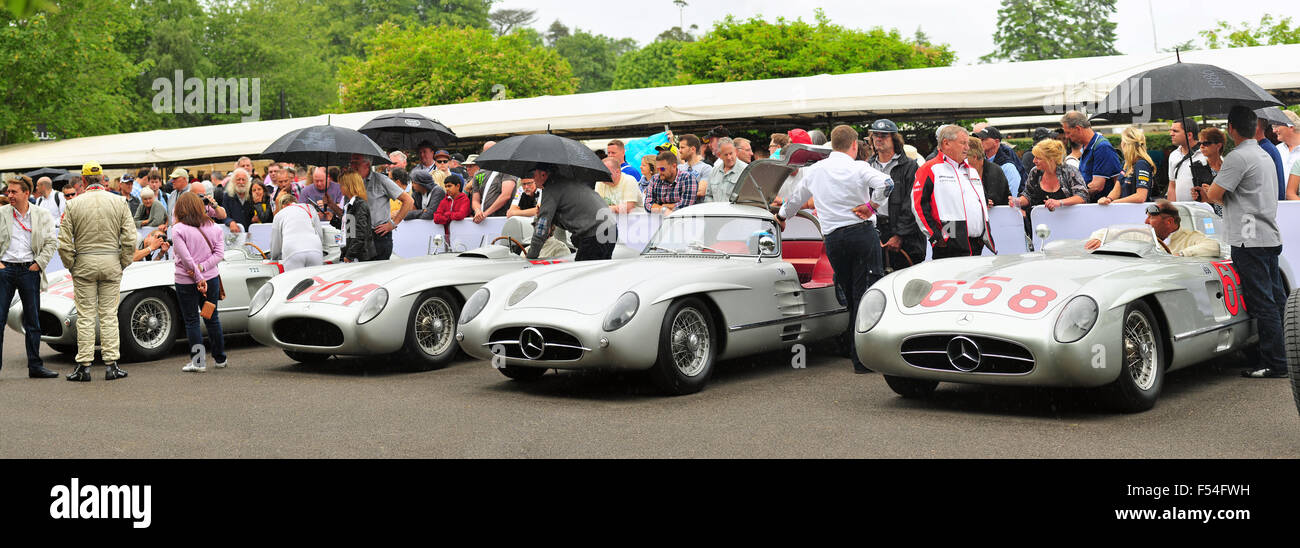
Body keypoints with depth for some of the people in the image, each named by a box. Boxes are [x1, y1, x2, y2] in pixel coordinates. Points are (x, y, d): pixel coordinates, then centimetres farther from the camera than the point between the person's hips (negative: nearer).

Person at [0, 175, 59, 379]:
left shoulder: (43, 215, 5)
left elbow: (51, 243, 5)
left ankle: (35, 366, 11)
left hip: (30, 270, 1)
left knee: (33, 322, 5)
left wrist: (39, 263, -5)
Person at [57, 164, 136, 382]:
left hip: (84, 264, -1)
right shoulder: (119, 202, 0)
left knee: (85, 316, 3)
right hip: (111, 263, 1)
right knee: (109, 315, 5)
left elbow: (64, 243, -5)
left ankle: (84, 366, 4)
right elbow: (130, 239, -4)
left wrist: (72, 266, 7)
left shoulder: (74, 205, -3)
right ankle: (111, 365, 5)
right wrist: (122, 264, 6)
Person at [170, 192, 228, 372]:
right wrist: (202, 268, -10)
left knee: (191, 321, 5)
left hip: (186, 281, -4)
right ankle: (220, 359, 22)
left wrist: (198, 278, -12)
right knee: (212, 318, 15)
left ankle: (198, 361, 3)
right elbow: (219, 252, -3)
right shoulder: (214, 227, 3)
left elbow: (186, 258, -16)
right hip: (211, 278, 4)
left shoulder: (178, 229, -10)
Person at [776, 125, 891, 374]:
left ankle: (858, 353, 15)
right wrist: (871, 206, -7)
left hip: (833, 239, 4)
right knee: (866, 296, -3)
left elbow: (796, 198, 27)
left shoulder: (815, 170, 11)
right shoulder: (858, 168, -4)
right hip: (862, 233, -4)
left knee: (850, 296, 13)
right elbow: (886, 184, -21)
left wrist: (782, 216, 45)